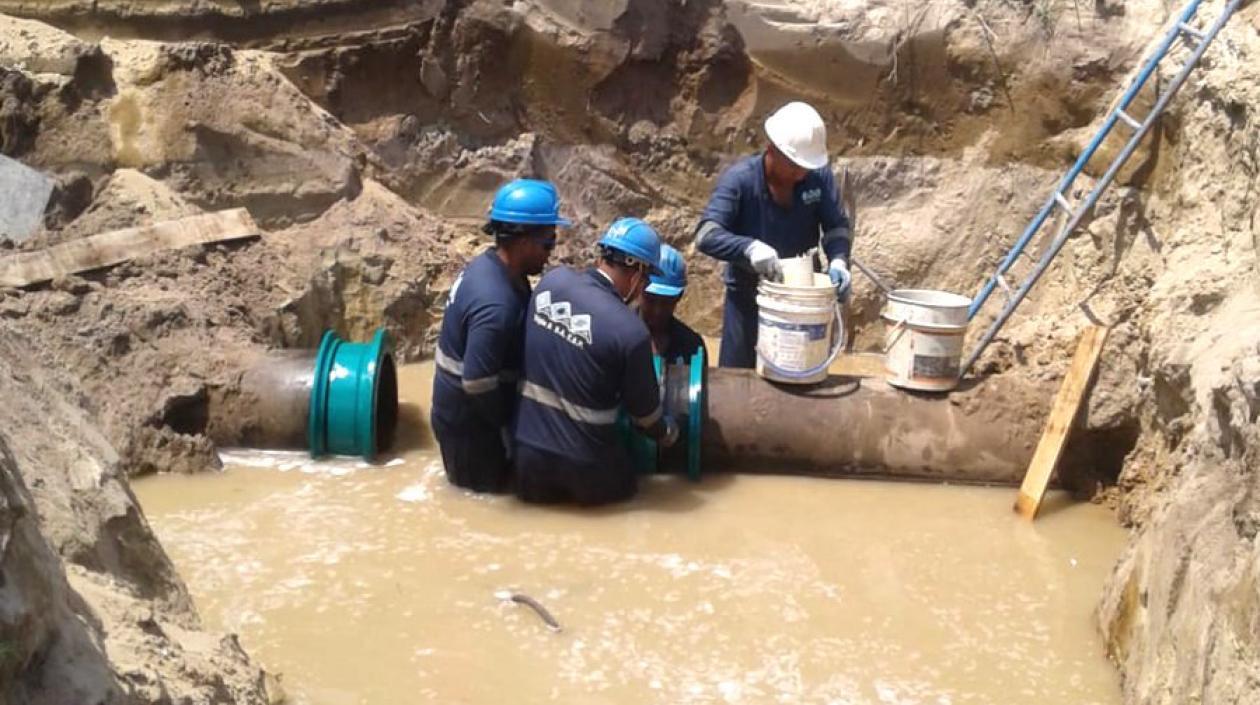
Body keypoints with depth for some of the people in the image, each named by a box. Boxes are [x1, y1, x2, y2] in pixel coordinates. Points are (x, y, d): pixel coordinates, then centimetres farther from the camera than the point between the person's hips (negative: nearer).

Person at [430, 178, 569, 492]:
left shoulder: (490, 264, -2)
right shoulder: (495, 304, -33)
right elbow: (478, 384, -30)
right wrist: (510, 427, -15)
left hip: (467, 410, 9)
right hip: (468, 420, -9)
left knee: (488, 482, 24)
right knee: (488, 489, 11)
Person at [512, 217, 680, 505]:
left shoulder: (552, 281, -7)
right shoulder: (630, 331, -20)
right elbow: (644, 409, -5)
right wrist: (668, 432, 17)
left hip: (528, 447, 3)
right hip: (583, 463, -3)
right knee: (624, 489, 28)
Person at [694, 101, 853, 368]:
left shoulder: (820, 176, -10)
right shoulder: (739, 179, -21)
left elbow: (837, 226, -3)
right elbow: (706, 234, -28)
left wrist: (838, 259, -26)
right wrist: (749, 247, -46)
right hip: (747, 297, -2)